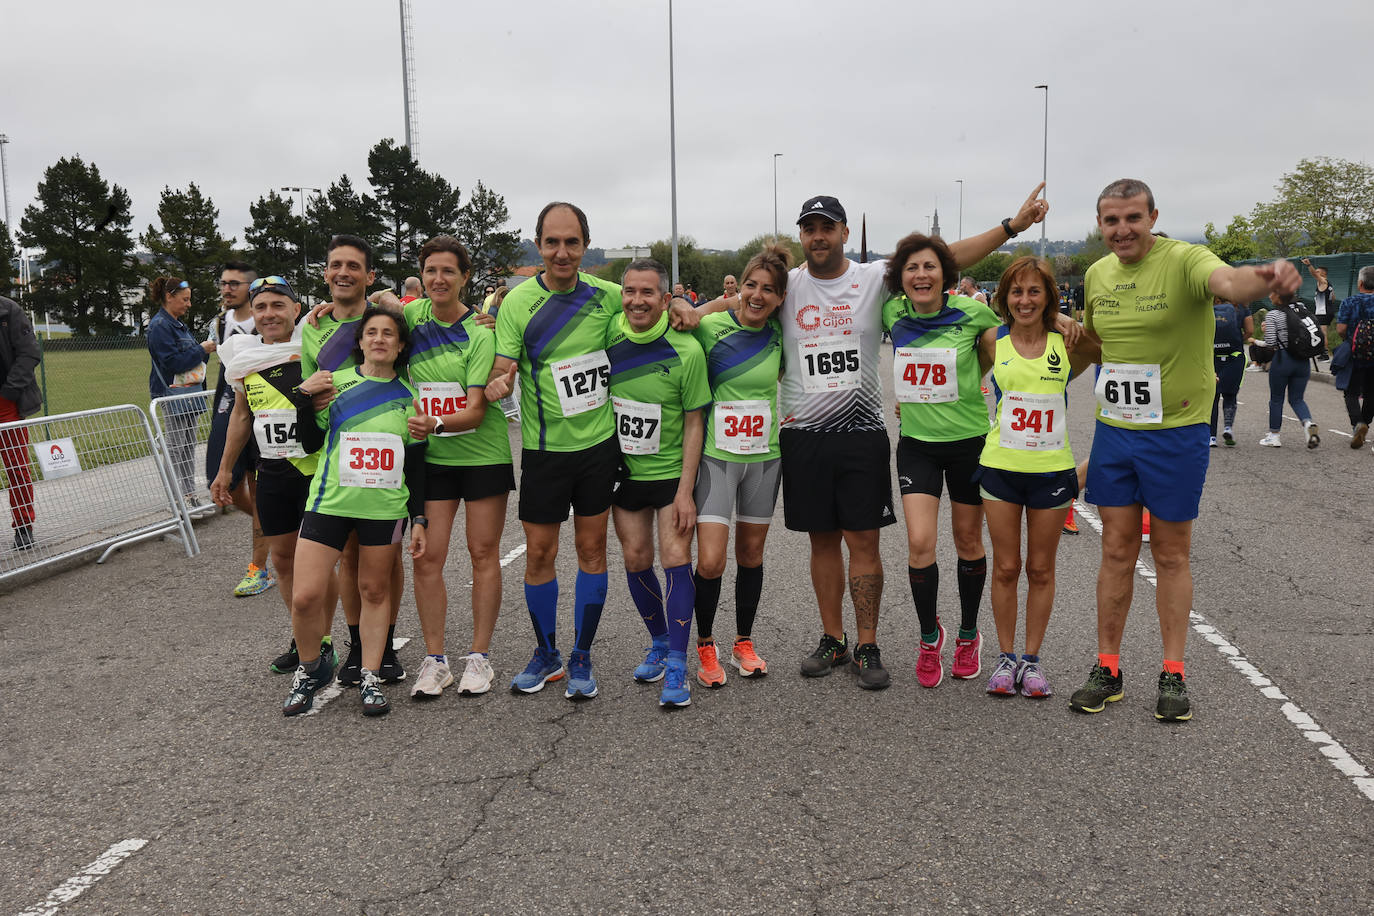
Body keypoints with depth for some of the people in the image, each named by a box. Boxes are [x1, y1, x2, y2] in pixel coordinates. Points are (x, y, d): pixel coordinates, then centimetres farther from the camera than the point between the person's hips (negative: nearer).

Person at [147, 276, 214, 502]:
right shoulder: (159, 326, -11)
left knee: (188, 445, 11)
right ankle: (178, 496, -4)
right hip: (172, 393, -9)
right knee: (175, 446, -6)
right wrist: (201, 349, -13)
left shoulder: (179, 325, 17)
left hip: (190, 391, 9)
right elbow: (173, 362, -19)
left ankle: (189, 493, 16)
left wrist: (205, 348, 5)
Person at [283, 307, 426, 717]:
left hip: (385, 506, 1)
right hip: (330, 501, -1)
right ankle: (311, 668, 19)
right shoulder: (335, 382, 4)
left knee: (375, 590, 7)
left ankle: (369, 677, 22)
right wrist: (305, 395, -9)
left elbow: (416, 463, 8)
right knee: (305, 596, -7)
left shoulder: (408, 395, 6)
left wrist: (419, 519, 5)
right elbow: (311, 442, 5)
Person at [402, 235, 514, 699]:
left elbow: (475, 410, -17)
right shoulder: (414, 314, 1)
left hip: (483, 455, -4)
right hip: (431, 457, 4)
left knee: (483, 553, 4)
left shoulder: (480, 333, -12)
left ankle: (479, 656, 14)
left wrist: (437, 424, -34)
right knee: (427, 557, -1)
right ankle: (435, 661, 10)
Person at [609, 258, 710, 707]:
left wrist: (686, 490, -14)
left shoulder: (686, 350, -15)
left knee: (675, 557, -10)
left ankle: (676, 667, -3)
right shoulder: (608, 335, -6)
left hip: (672, 471, -3)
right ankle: (659, 643, 29)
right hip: (623, 470, 4)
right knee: (636, 559, 9)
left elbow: (693, 424, -11)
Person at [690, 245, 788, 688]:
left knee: (751, 554, 13)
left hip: (764, 456, 4)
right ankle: (705, 644, 14)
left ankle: (744, 643, 29)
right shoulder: (711, 328, -9)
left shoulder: (778, 336, 2)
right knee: (710, 561, -9)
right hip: (716, 456, -3)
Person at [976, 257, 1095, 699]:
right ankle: (1006, 657, 20)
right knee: (1006, 568, 7)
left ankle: (1032, 658, 21)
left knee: (1041, 570, 9)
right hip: (1000, 467, 0)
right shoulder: (992, 342, 0)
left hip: (1052, 469, 0)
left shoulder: (1069, 345, -2)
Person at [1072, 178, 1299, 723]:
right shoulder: (1097, 275, 4)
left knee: (1171, 556, 7)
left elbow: (1228, 282, -40)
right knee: (1117, 551, 9)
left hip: (1176, 432, -4)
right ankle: (1107, 669, 20)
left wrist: (1265, 279, -59)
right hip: (1113, 432, 4)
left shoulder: (1183, 261, -15)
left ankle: (1173, 675, 19)